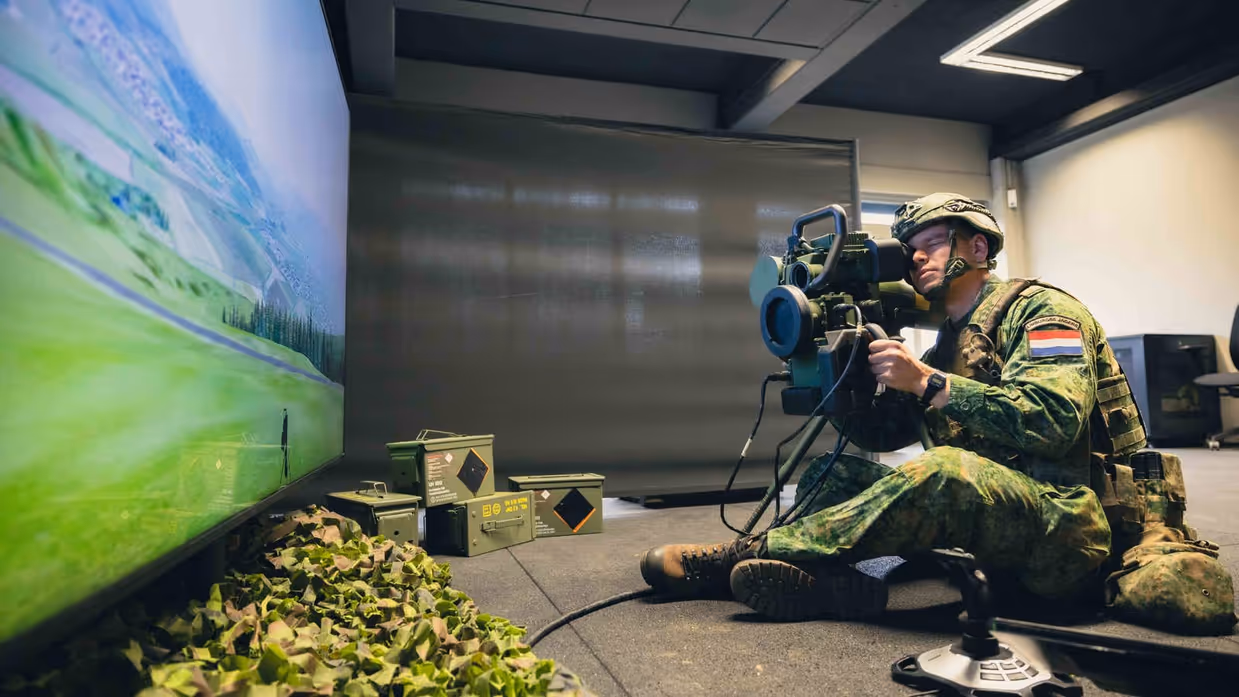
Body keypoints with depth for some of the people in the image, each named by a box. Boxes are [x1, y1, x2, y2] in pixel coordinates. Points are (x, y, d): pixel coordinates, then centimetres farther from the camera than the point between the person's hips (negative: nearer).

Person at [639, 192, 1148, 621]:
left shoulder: (1040, 309, -4)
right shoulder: (947, 346, 17)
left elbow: (1055, 421, -21)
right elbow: (878, 433, 11)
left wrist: (927, 383, -23)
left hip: (1067, 529, -7)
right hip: (991, 523, 8)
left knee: (943, 471, -36)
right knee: (830, 474, 2)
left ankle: (750, 553, -27)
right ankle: (832, 581, -25)